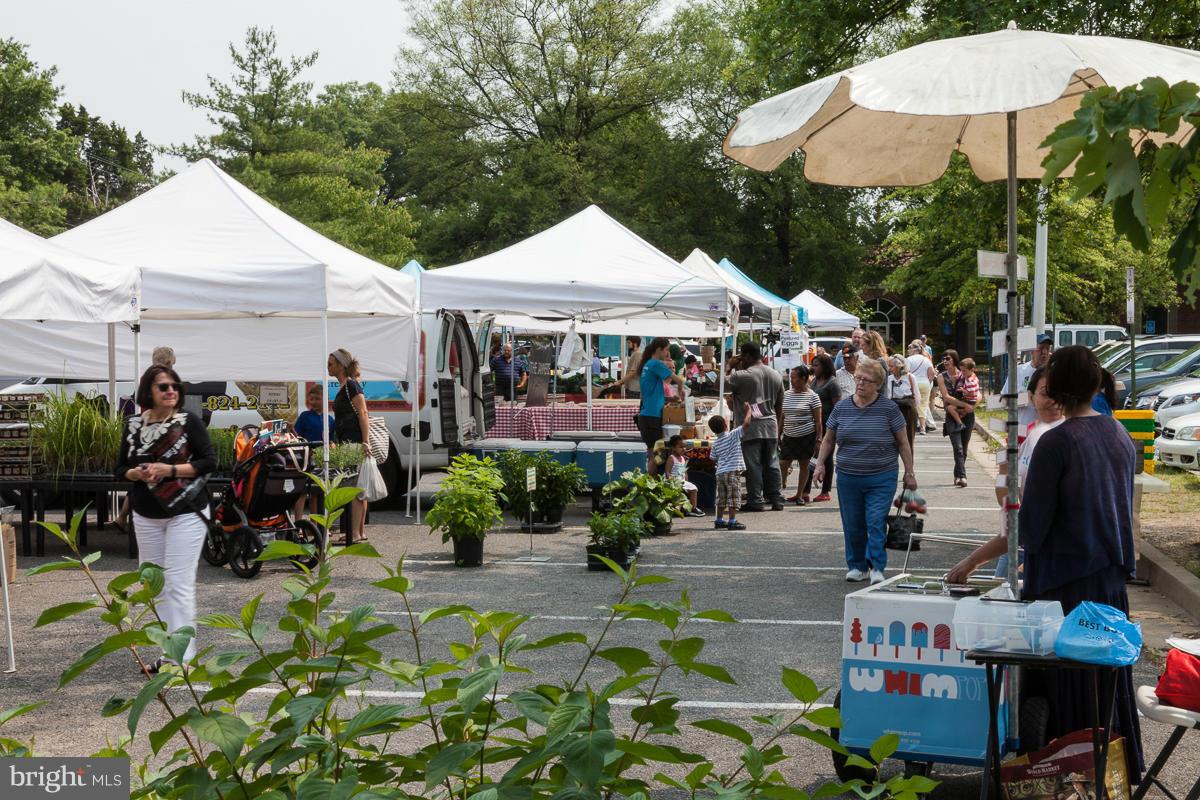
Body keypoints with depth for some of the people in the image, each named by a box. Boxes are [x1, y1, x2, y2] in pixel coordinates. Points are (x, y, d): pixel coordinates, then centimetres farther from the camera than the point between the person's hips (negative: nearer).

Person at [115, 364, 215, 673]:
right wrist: (137, 473, -12)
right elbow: (120, 468, 10)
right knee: (157, 586, 9)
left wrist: (170, 469, -18)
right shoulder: (133, 425, 5)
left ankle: (183, 657, -7)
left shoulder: (189, 421, -6)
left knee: (179, 585, -9)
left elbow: (209, 461, -8)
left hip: (186, 513, -5)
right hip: (146, 516, 5)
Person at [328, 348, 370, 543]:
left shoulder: (352, 385, -10)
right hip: (348, 444, 10)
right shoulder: (343, 387, 18)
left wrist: (365, 442, -24)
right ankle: (359, 532, 14)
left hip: (354, 443, -10)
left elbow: (363, 414, -17)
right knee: (359, 490, 11)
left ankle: (355, 534, -12)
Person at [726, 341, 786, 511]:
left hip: (751, 428, -6)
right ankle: (777, 500, 13)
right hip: (771, 427, 6)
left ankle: (755, 501, 0)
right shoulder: (776, 376, 10)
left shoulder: (741, 376, -12)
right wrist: (778, 429, 25)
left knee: (753, 465, -1)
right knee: (772, 464, 11)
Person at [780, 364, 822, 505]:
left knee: (804, 465, 5)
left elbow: (818, 420, -5)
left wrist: (819, 439, -10)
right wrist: (779, 435, 12)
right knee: (783, 464, -3)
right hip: (789, 436, 4)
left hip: (806, 435, -4)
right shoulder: (787, 394, 8)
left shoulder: (812, 396, -6)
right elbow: (782, 417, 15)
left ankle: (800, 495, 14)